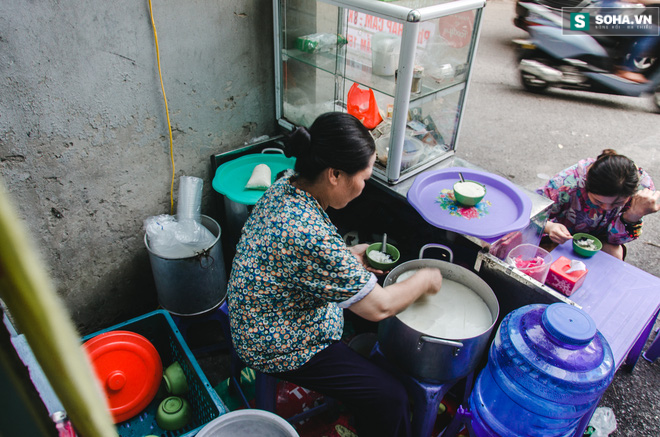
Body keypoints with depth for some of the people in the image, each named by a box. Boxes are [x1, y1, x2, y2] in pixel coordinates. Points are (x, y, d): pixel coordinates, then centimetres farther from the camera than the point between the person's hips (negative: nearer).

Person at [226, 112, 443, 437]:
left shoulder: (285, 186, -10)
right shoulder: (311, 235, -38)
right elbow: (380, 307, -27)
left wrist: (350, 257, 1)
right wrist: (424, 279, -10)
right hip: (279, 348, -9)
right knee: (390, 397, -5)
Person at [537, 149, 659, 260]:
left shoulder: (643, 185, -26)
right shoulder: (569, 182, -37)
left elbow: (615, 238, -20)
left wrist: (635, 214, -39)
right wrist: (549, 227, -49)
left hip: (599, 237, 3)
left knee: (614, 253, -28)